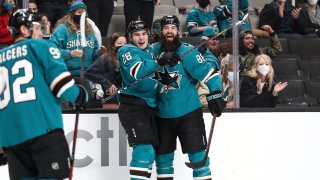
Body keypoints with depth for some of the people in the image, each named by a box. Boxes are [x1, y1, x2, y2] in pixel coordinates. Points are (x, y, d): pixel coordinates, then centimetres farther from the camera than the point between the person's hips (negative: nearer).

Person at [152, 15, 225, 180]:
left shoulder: (186, 51, -11)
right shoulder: (155, 50, 3)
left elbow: (208, 72, -13)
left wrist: (215, 94, -21)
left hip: (188, 112, -5)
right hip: (163, 113, 5)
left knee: (196, 151, -6)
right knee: (162, 153, 13)